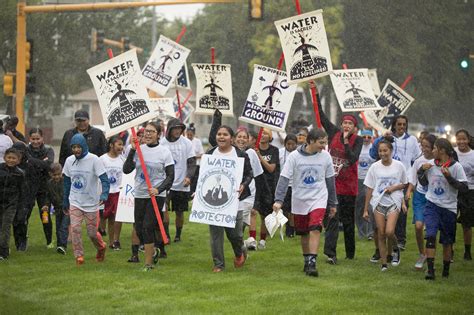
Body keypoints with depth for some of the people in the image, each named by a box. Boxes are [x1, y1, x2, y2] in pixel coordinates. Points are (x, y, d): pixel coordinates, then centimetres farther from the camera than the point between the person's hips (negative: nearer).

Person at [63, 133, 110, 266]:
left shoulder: (94, 160, -13)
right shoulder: (69, 161, 1)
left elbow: (104, 179, -17)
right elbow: (67, 182, 12)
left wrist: (104, 194, -34)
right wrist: (65, 201, 15)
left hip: (91, 203, -3)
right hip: (75, 202, 3)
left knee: (92, 232, 5)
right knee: (75, 228, -14)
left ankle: (101, 247, 35)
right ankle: (79, 255, -4)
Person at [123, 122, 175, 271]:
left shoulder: (164, 151, -4)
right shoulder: (139, 150, 3)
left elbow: (170, 176, -4)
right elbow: (126, 169, -6)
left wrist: (158, 189, -19)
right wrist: (132, 150, -12)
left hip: (157, 196, -4)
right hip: (140, 195, 4)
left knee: (147, 226, -12)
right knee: (139, 229, 8)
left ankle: (148, 262, -2)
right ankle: (153, 252, 35)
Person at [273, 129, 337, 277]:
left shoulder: (325, 156, -2)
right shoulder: (294, 156, -9)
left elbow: (330, 180, 8)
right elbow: (284, 179, -10)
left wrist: (333, 203, 12)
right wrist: (278, 200, -20)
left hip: (318, 199, 0)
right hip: (299, 200, 0)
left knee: (315, 229, -18)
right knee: (303, 233, 11)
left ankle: (312, 263, -19)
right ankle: (307, 261, 28)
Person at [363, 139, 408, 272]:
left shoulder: (399, 166, 0)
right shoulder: (375, 167, 2)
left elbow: (404, 184, 13)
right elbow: (369, 189, 6)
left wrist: (394, 187, -9)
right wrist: (365, 209, 6)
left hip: (394, 202, -2)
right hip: (378, 202, 2)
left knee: (389, 232, -18)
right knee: (381, 234, 0)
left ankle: (395, 249, 13)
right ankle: (384, 263, 10)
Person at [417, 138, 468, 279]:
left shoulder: (456, 166, -11)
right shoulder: (431, 164, 2)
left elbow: (464, 188, -14)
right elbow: (424, 182, 18)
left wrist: (449, 177, -24)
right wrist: (421, 171, -1)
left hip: (448, 208, -2)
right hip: (432, 204, 2)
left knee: (447, 241, 10)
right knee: (430, 236, -15)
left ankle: (446, 269, 27)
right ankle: (430, 269, -17)